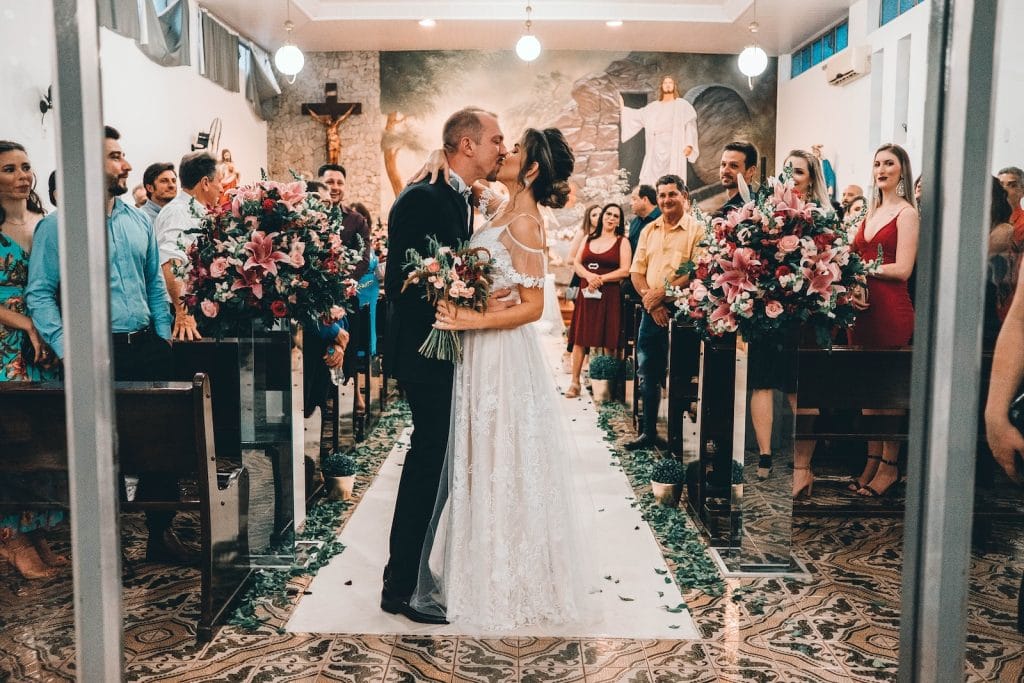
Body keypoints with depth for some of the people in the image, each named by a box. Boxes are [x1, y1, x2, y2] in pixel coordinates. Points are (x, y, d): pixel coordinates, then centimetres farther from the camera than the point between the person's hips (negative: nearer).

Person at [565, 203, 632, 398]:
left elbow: (625, 271, -6)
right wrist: (589, 275, -12)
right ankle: (575, 383, 7)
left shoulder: (622, 241, 3)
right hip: (586, 293, 3)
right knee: (579, 339, 1)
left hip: (609, 295, -3)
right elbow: (576, 263, 8)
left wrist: (600, 278, -14)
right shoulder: (589, 239, 15)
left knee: (608, 341, -2)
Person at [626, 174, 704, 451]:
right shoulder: (648, 231, 14)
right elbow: (636, 271, 10)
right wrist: (649, 300, -6)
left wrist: (663, 293, -17)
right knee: (647, 374, 10)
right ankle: (648, 432, 22)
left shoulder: (697, 229, -4)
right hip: (651, 311, 6)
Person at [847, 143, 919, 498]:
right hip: (864, 306, 7)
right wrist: (853, 284, -6)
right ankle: (872, 462, 18)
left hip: (891, 309, -7)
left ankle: (889, 466, 10)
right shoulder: (872, 212, 18)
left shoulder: (906, 212, -4)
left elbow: (902, 269, -12)